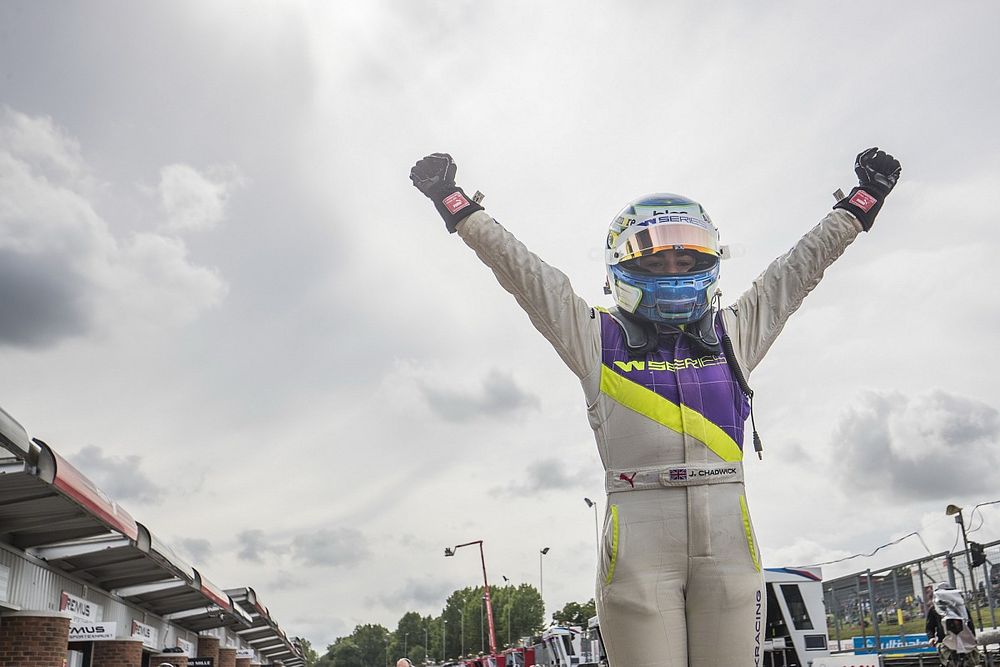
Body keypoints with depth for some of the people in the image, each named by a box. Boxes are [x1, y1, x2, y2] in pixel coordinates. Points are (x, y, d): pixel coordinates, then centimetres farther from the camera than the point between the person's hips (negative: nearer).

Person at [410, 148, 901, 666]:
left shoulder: (732, 335, 18)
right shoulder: (599, 340, 11)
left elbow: (799, 268, 26)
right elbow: (523, 272, 10)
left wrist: (861, 202, 31)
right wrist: (459, 207, 10)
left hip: (728, 540, 3)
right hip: (637, 539, -2)